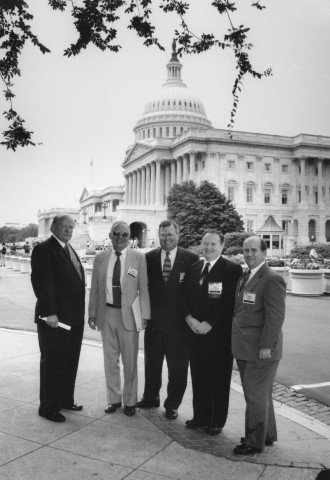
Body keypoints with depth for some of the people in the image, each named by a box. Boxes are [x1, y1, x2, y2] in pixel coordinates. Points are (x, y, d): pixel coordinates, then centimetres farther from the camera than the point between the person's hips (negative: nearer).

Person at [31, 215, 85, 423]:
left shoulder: (70, 250, 16)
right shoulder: (44, 249, -12)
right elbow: (42, 282, -19)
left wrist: (80, 312, 13)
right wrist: (50, 313, -23)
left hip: (74, 318, 9)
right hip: (54, 319, -8)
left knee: (70, 362, 18)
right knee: (52, 364, 4)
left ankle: (66, 400, 33)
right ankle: (48, 407, 16)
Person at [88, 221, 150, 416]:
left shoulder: (139, 258, -3)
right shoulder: (100, 258, 5)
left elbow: (143, 289, -3)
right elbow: (95, 288, 9)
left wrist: (145, 316, -6)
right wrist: (92, 313, 6)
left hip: (128, 315, -2)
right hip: (107, 314, 2)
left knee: (130, 361, 6)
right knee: (110, 360, 12)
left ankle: (130, 401, 23)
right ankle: (113, 399, 27)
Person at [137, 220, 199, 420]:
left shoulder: (191, 259, -5)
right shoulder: (149, 258, 3)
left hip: (179, 323, -2)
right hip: (154, 322, 3)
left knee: (178, 368, 9)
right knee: (152, 364, 18)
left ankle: (172, 405, 28)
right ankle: (151, 398, 39)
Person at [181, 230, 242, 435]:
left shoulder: (232, 269, -8)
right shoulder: (194, 268, 12)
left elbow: (231, 303, -13)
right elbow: (185, 296, 12)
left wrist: (210, 324, -16)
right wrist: (189, 318, -5)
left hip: (220, 334, -5)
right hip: (196, 331, 5)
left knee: (219, 379, 6)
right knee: (198, 377, 13)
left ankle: (217, 422, 21)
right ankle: (201, 417, 28)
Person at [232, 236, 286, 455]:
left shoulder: (272, 279, -16)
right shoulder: (244, 277, 12)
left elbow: (276, 316, -19)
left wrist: (266, 346, -21)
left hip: (261, 349, -9)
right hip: (245, 349, 9)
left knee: (256, 395, 1)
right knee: (260, 394, 20)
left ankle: (255, 442, 16)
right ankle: (268, 434, 35)